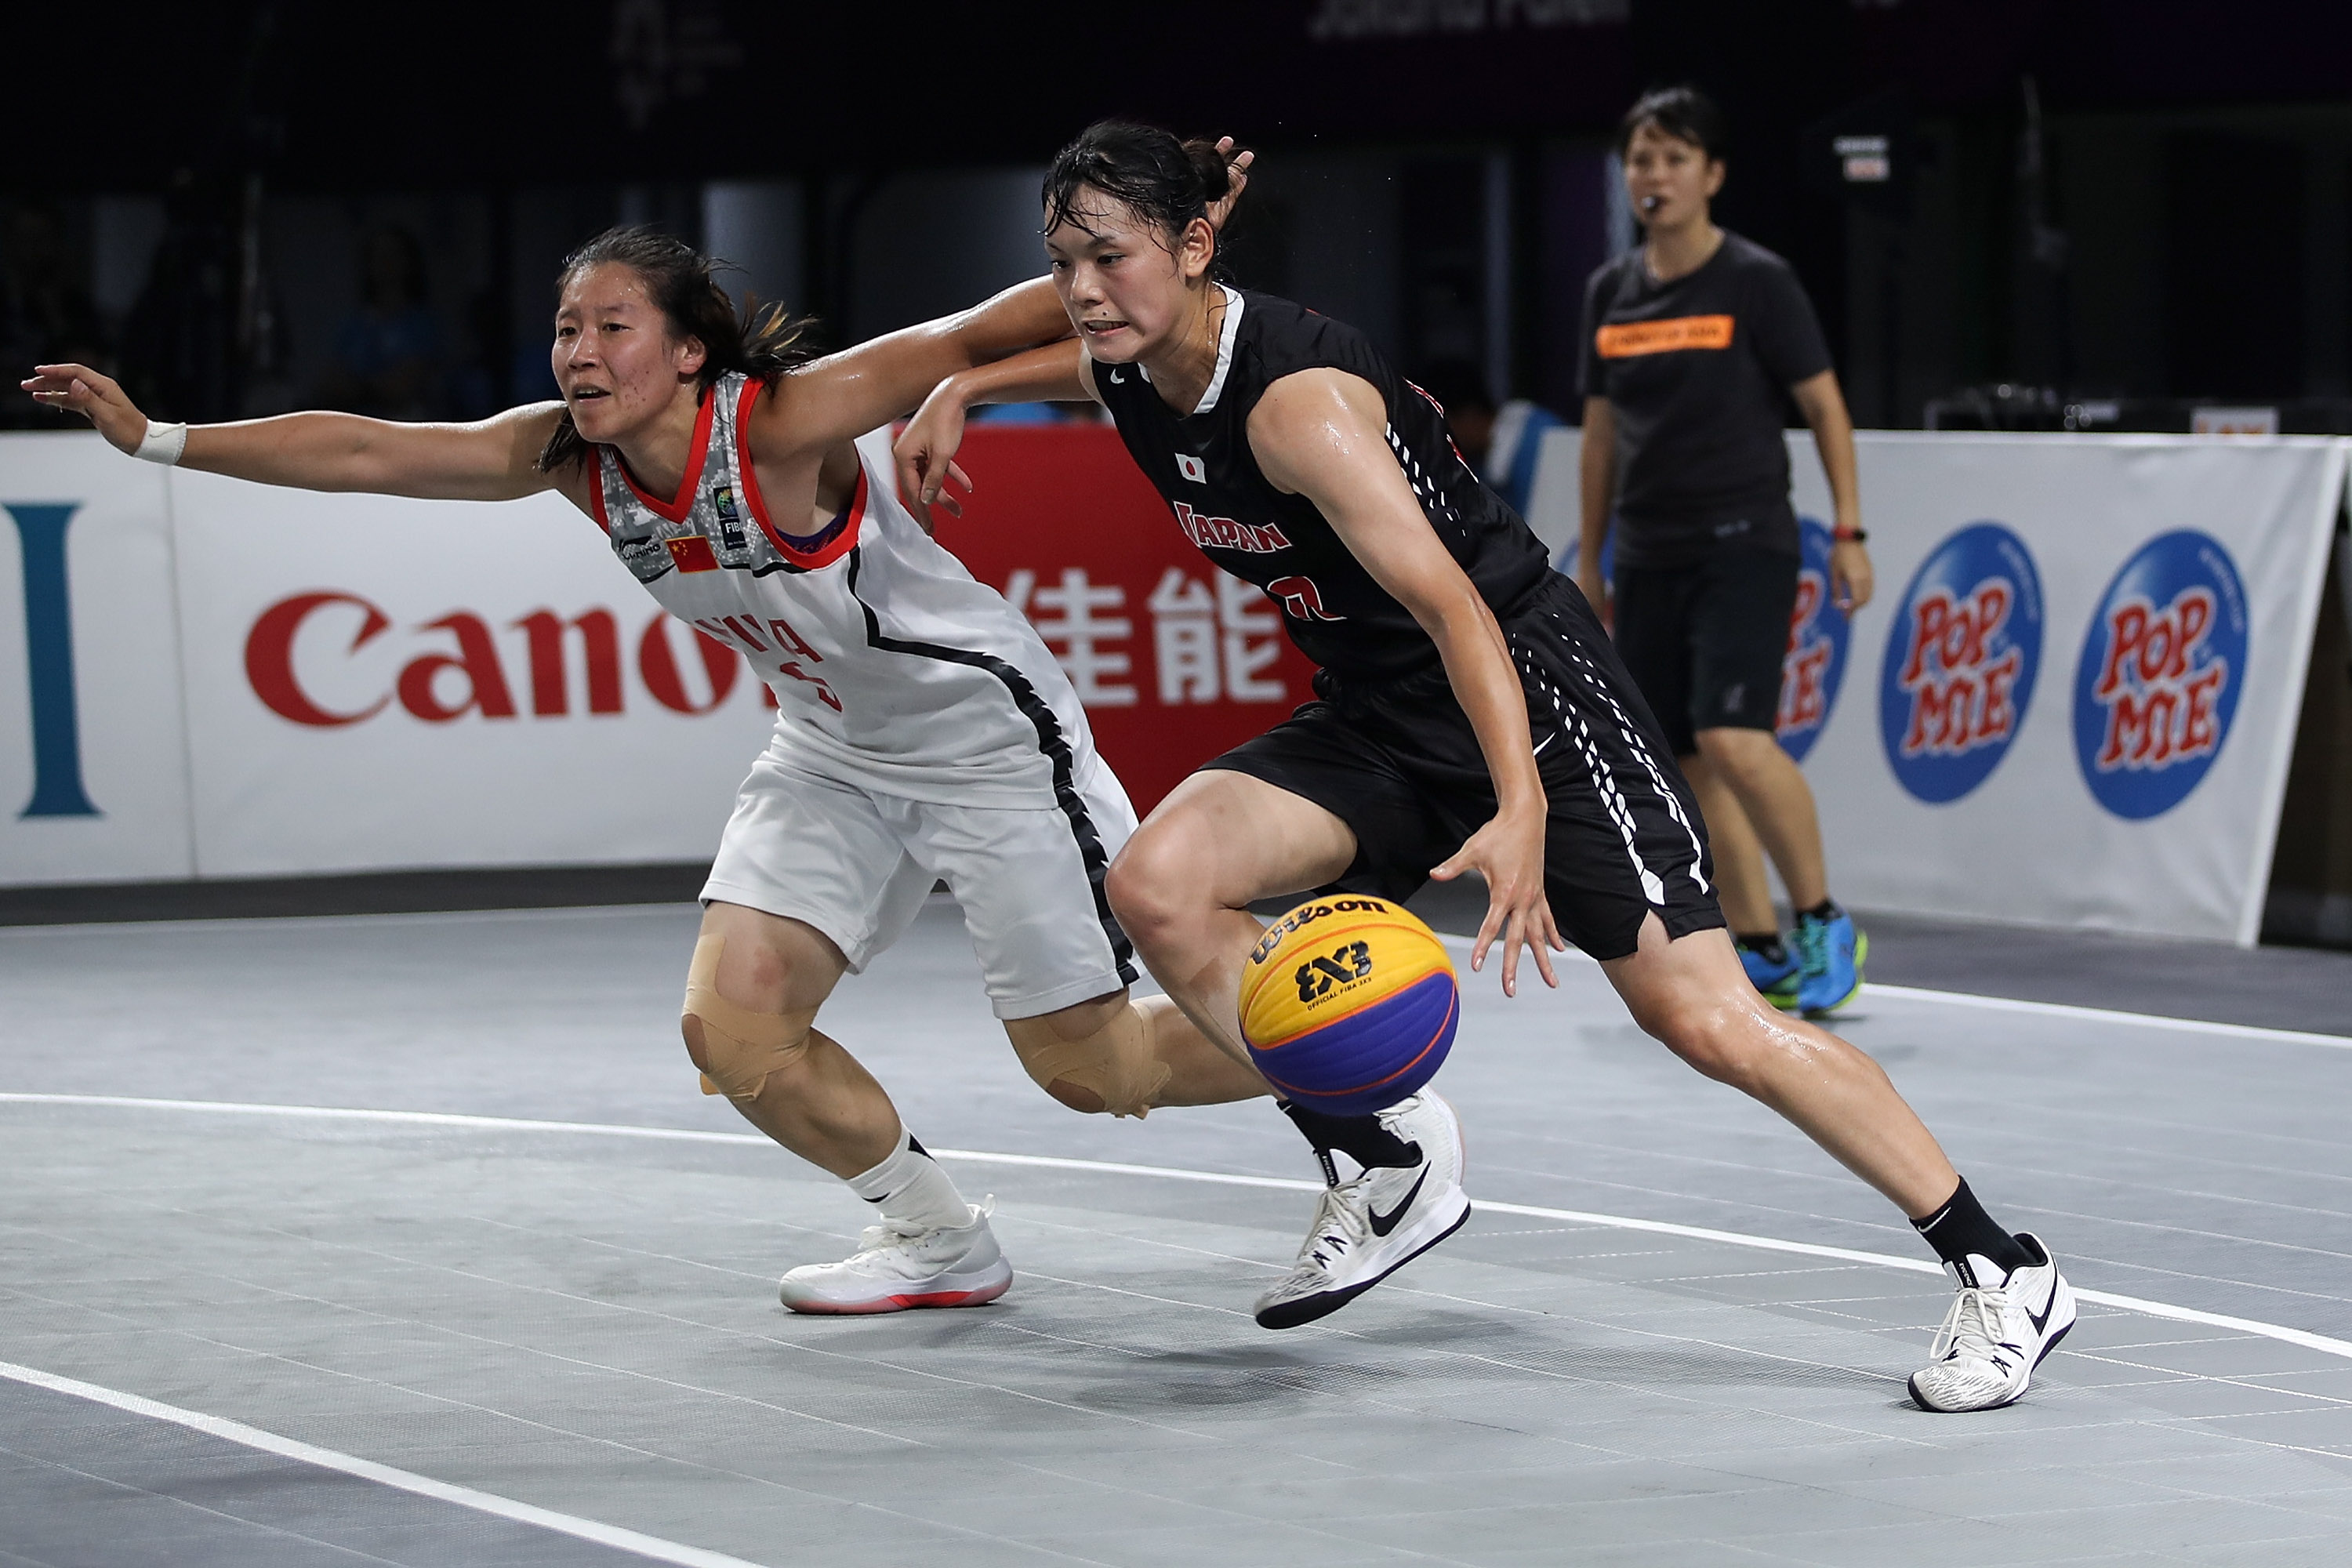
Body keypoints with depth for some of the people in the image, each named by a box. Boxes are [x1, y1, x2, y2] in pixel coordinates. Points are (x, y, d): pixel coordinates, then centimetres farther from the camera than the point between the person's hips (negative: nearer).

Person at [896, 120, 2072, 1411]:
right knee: (1157, 883, -14)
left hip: (1528, 690, -8)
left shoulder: (1295, 401, -27)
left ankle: (2004, 1276, -2)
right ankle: (1382, 1165, 1)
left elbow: (1453, 605, -35)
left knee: (1705, 1021, -13)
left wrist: (1522, 810, -46)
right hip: (1377, 723, 8)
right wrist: (960, 390, 14)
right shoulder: (1128, 373, -2)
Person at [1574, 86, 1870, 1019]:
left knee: (1734, 741, -20)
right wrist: (1588, 559, 16)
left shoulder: (1756, 282, -5)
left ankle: (1826, 927, -5)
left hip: (1743, 546, -6)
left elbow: (1824, 405, -2)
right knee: (1686, 765, 4)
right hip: (1647, 557, 6)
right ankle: (1762, 957, 12)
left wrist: (1849, 532, -7)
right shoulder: (1610, 293, 10)